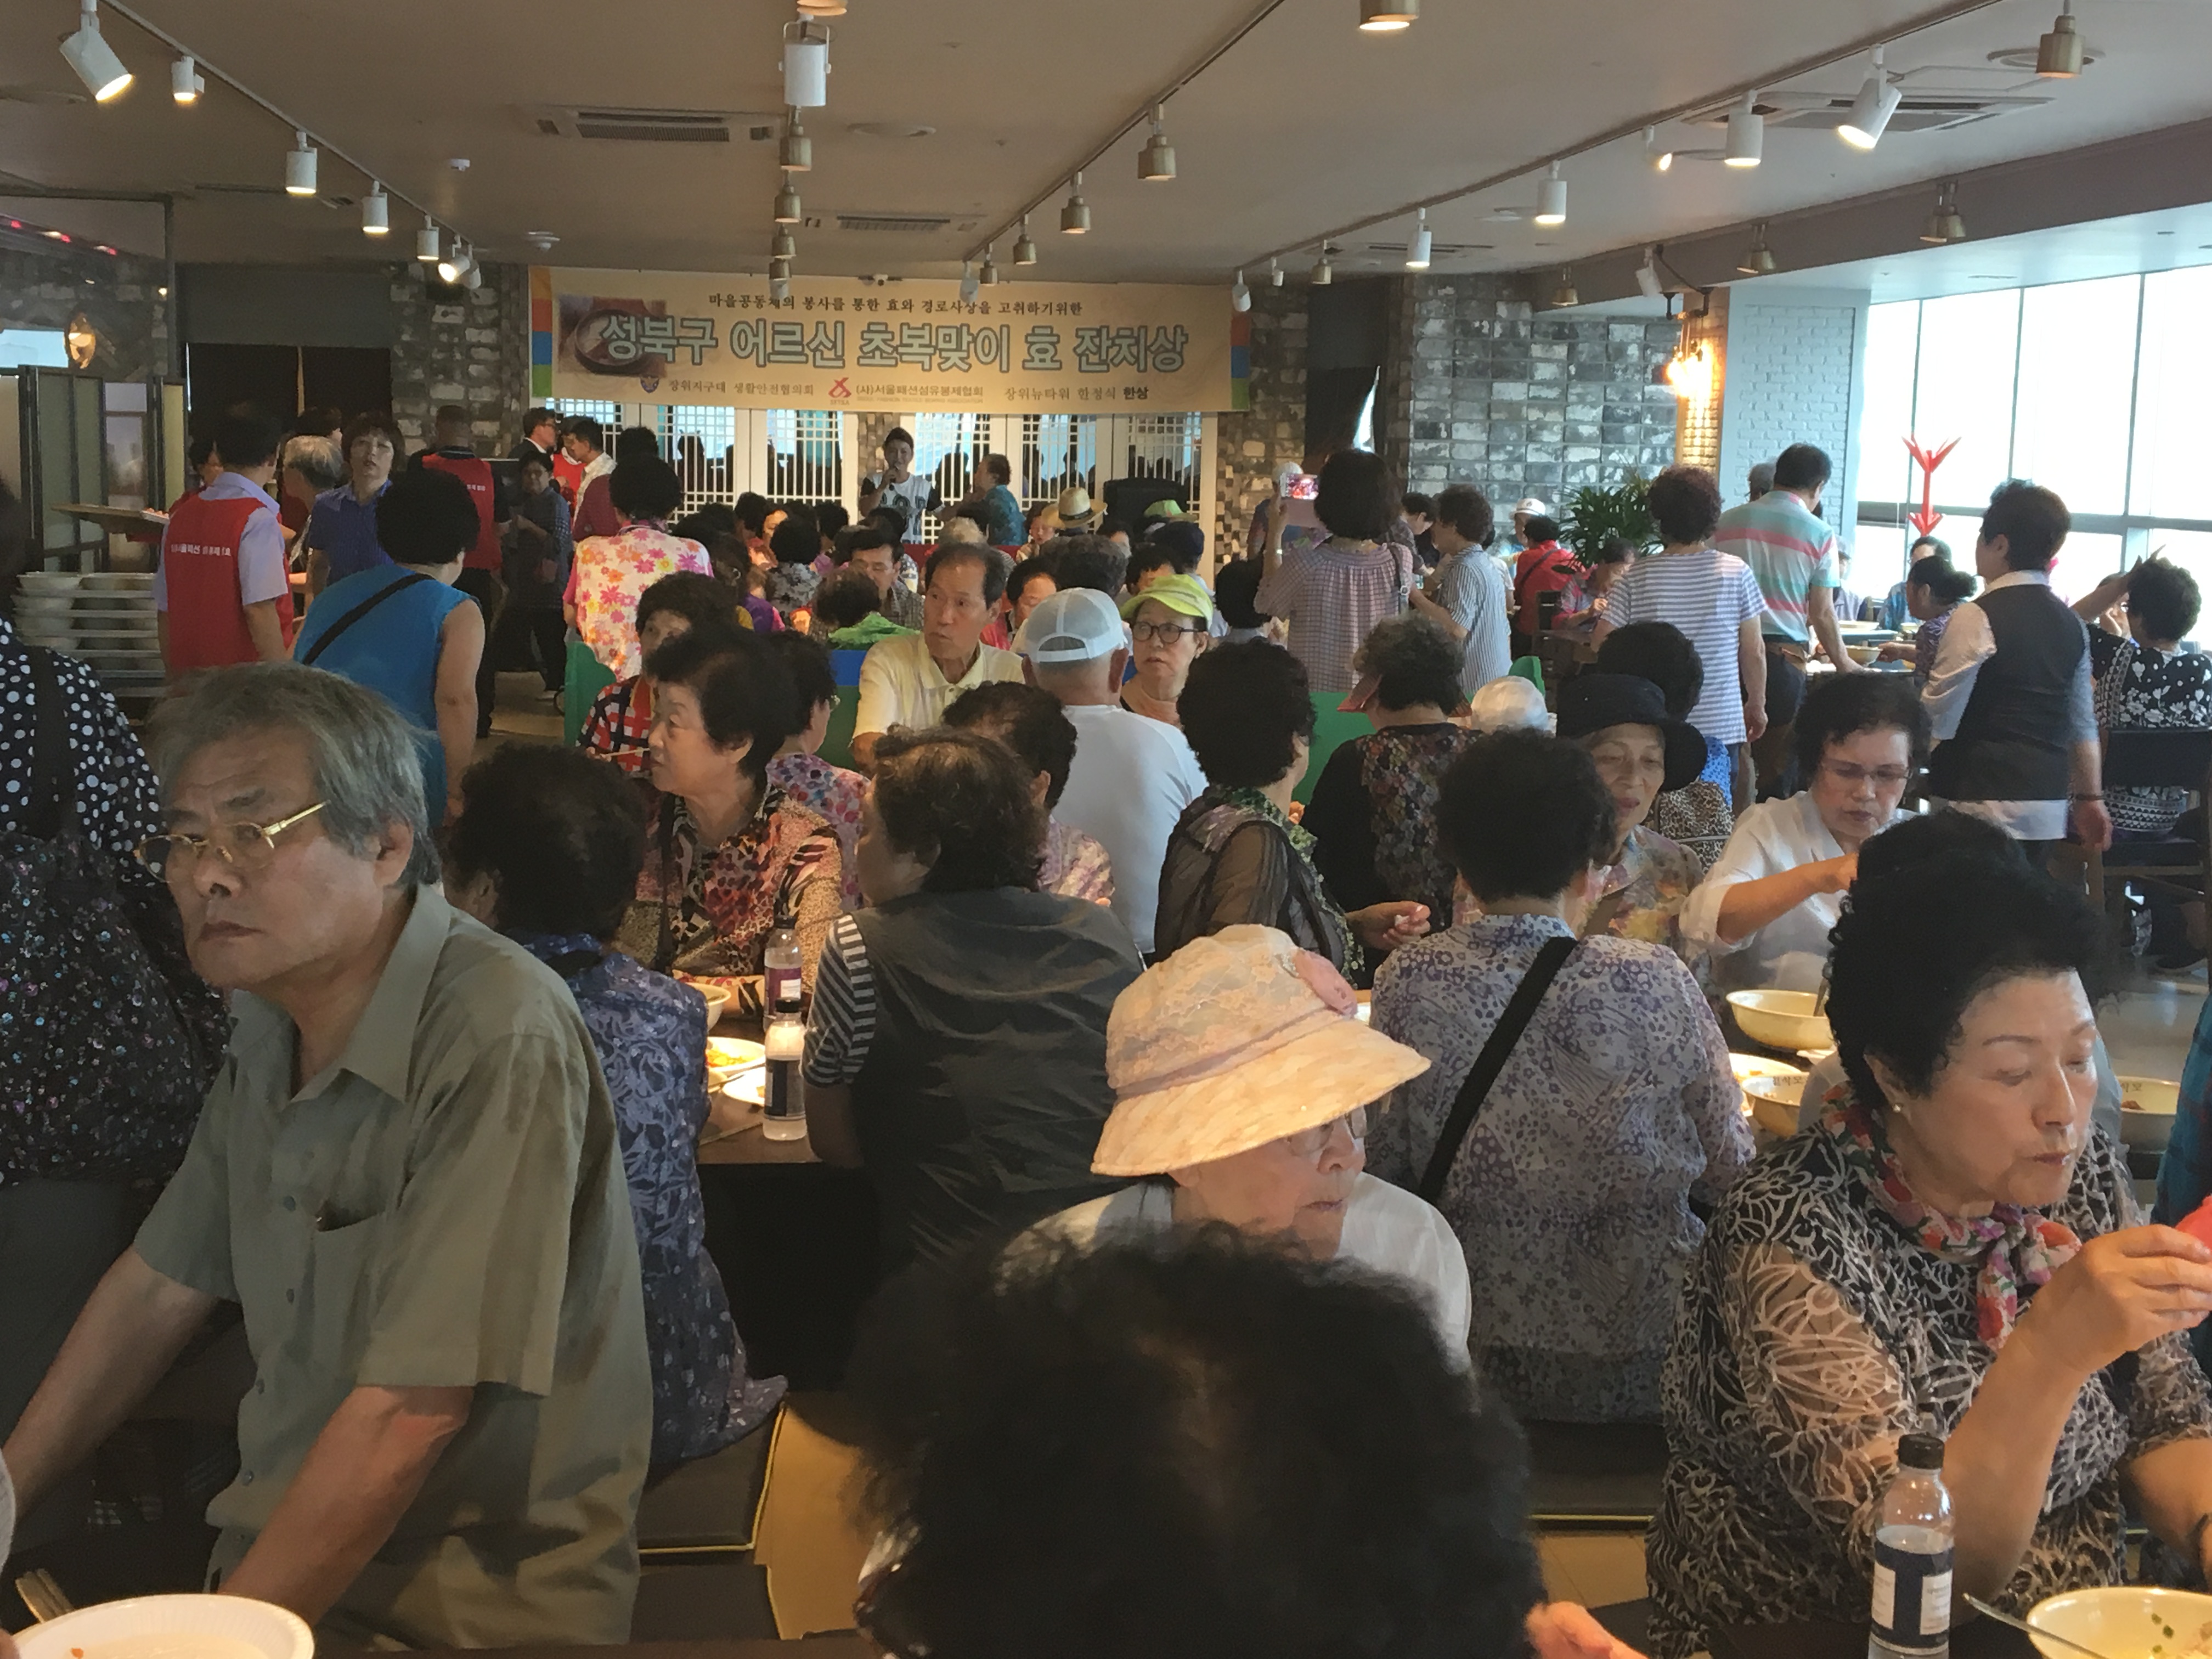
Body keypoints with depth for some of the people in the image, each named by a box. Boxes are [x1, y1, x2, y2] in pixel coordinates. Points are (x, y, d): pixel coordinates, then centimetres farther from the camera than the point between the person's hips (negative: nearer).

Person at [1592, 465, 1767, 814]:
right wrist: (1757, 705, 13)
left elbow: (1600, 642, -5)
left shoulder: (1638, 576, -4)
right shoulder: (1736, 573, -3)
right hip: (1721, 726, 0)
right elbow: (1754, 651, 0)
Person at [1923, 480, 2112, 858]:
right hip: (2048, 808, 8)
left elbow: (1938, 720, -13)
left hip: (1982, 805, -7)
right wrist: (2090, 799, 22)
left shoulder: (1977, 618, -11)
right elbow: (2084, 725, 15)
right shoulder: (2072, 624, 11)